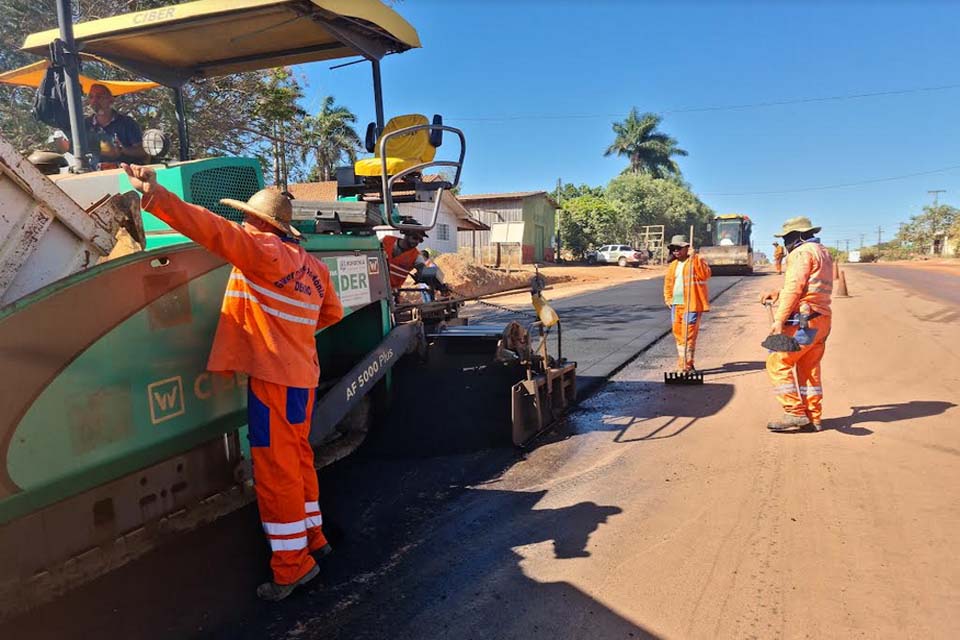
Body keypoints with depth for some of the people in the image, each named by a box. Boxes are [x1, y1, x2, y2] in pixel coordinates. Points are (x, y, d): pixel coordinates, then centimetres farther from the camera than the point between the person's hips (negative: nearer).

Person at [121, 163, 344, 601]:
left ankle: (292, 564, 7)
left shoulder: (264, 252, -11)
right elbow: (332, 313, 23)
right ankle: (311, 537, 34)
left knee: (275, 470, -1)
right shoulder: (313, 266, 12)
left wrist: (155, 197, -28)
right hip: (301, 375, 9)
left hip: (274, 377, -9)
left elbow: (215, 231, -24)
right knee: (296, 459, 21)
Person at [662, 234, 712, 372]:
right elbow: (668, 283, 24)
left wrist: (695, 259, -25)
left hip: (692, 304, -7)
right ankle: (684, 364, 23)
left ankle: (685, 366, -5)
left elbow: (706, 275, -20)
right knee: (678, 333, 11)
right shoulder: (673, 265, 16)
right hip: (676, 304, 7)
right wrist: (668, 298, 13)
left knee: (688, 335, -8)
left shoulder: (697, 260, -4)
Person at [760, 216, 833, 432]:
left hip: (804, 320, -10)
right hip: (821, 320, 10)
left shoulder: (802, 252, -8)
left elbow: (794, 288, -17)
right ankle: (814, 417, 18)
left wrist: (779, 320, -20)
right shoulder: (823, 253, 22)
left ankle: (795, 413, -8)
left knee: (778, 363, -7)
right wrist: (777, 295, 22)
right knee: (809, 369, 14)